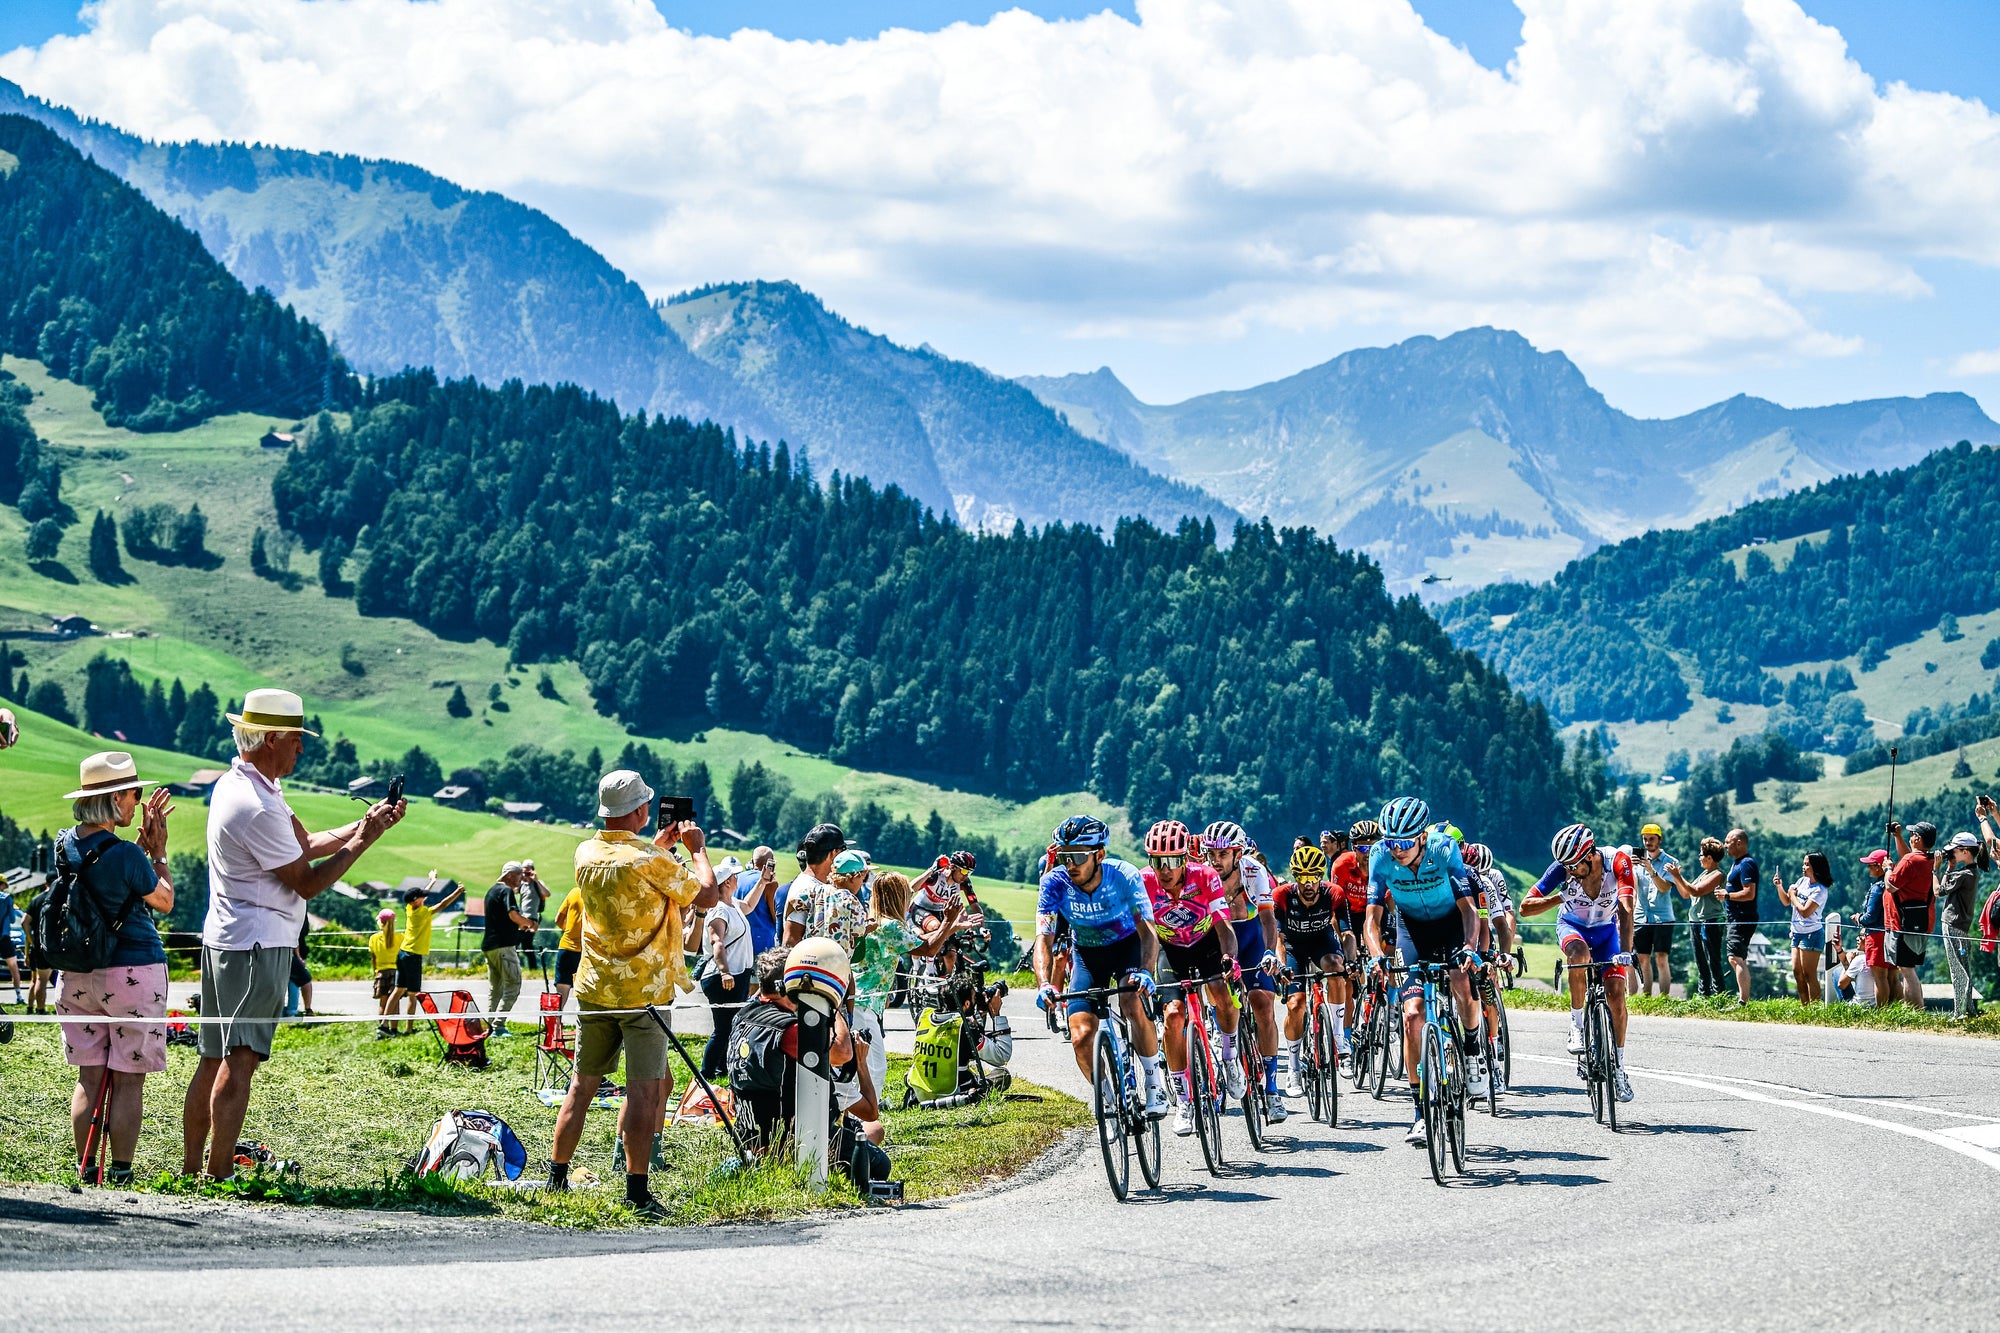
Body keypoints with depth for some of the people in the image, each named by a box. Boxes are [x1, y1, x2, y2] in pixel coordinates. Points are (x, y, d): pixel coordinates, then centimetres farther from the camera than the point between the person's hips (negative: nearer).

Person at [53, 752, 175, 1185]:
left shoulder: (66, 844, 2)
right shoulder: (126, 855, -19)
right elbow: (164, 900, -2)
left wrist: (143, 839, 17)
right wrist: (158, 851, 7)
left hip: (78, 975, 6)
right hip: (134, 971, -6)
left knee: (90, 1077, 12)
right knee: (128, 1080, 1)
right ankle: (121, 1175, 2)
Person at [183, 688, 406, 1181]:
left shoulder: (234, 785, 12)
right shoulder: (258, 807, -20)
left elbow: (305, 844, 15)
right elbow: (308, 882, -14)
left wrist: (364, 823, 7)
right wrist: (363, 839, -6)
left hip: (224, 940, 10)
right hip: (257, 945, -10)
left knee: (214, 1060, 12)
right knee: (239, 1062, -10)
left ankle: (191, 1166, 15)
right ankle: (219, 1175, -12)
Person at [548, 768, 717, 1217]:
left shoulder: (586, 853, 4)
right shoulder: (649, 861, -16)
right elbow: (706, 896, -7)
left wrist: (659, 846, 28)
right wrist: (697, 848, 7)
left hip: (594, 989, 6)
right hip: (643, 991, -6)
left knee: (583, 1083, 14)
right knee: (644, 1088, -5)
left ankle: (557, 1177, 18)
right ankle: (636, 1191, -9)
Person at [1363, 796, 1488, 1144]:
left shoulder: (1444, 849, -27)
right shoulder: (1382, 858, -22)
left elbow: (1468, 908, -29)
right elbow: (1372, 918, -22)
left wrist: (1470, 947, -47)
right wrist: (1378, 956, -40)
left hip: (1451, 923, -1)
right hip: (1412, 928, 1)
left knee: (1462, 981, -31)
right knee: (1412, 1014, -12)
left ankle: (1472, 1043, 2)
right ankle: (1421, 1111, -6)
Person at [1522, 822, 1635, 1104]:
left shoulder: (1617, 861, -30)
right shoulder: (1562, 868, -27)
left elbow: (1625, 909, -40)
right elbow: (1526, 907, -27)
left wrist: (1625, 951, -52)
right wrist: (1560, 897, -43)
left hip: (1606, 928, 1)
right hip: (1572, 926, -1)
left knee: (1615, 992, -13)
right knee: (1579, 952, -36)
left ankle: (1619, 1065, 0)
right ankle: (1576, 1023, -20)